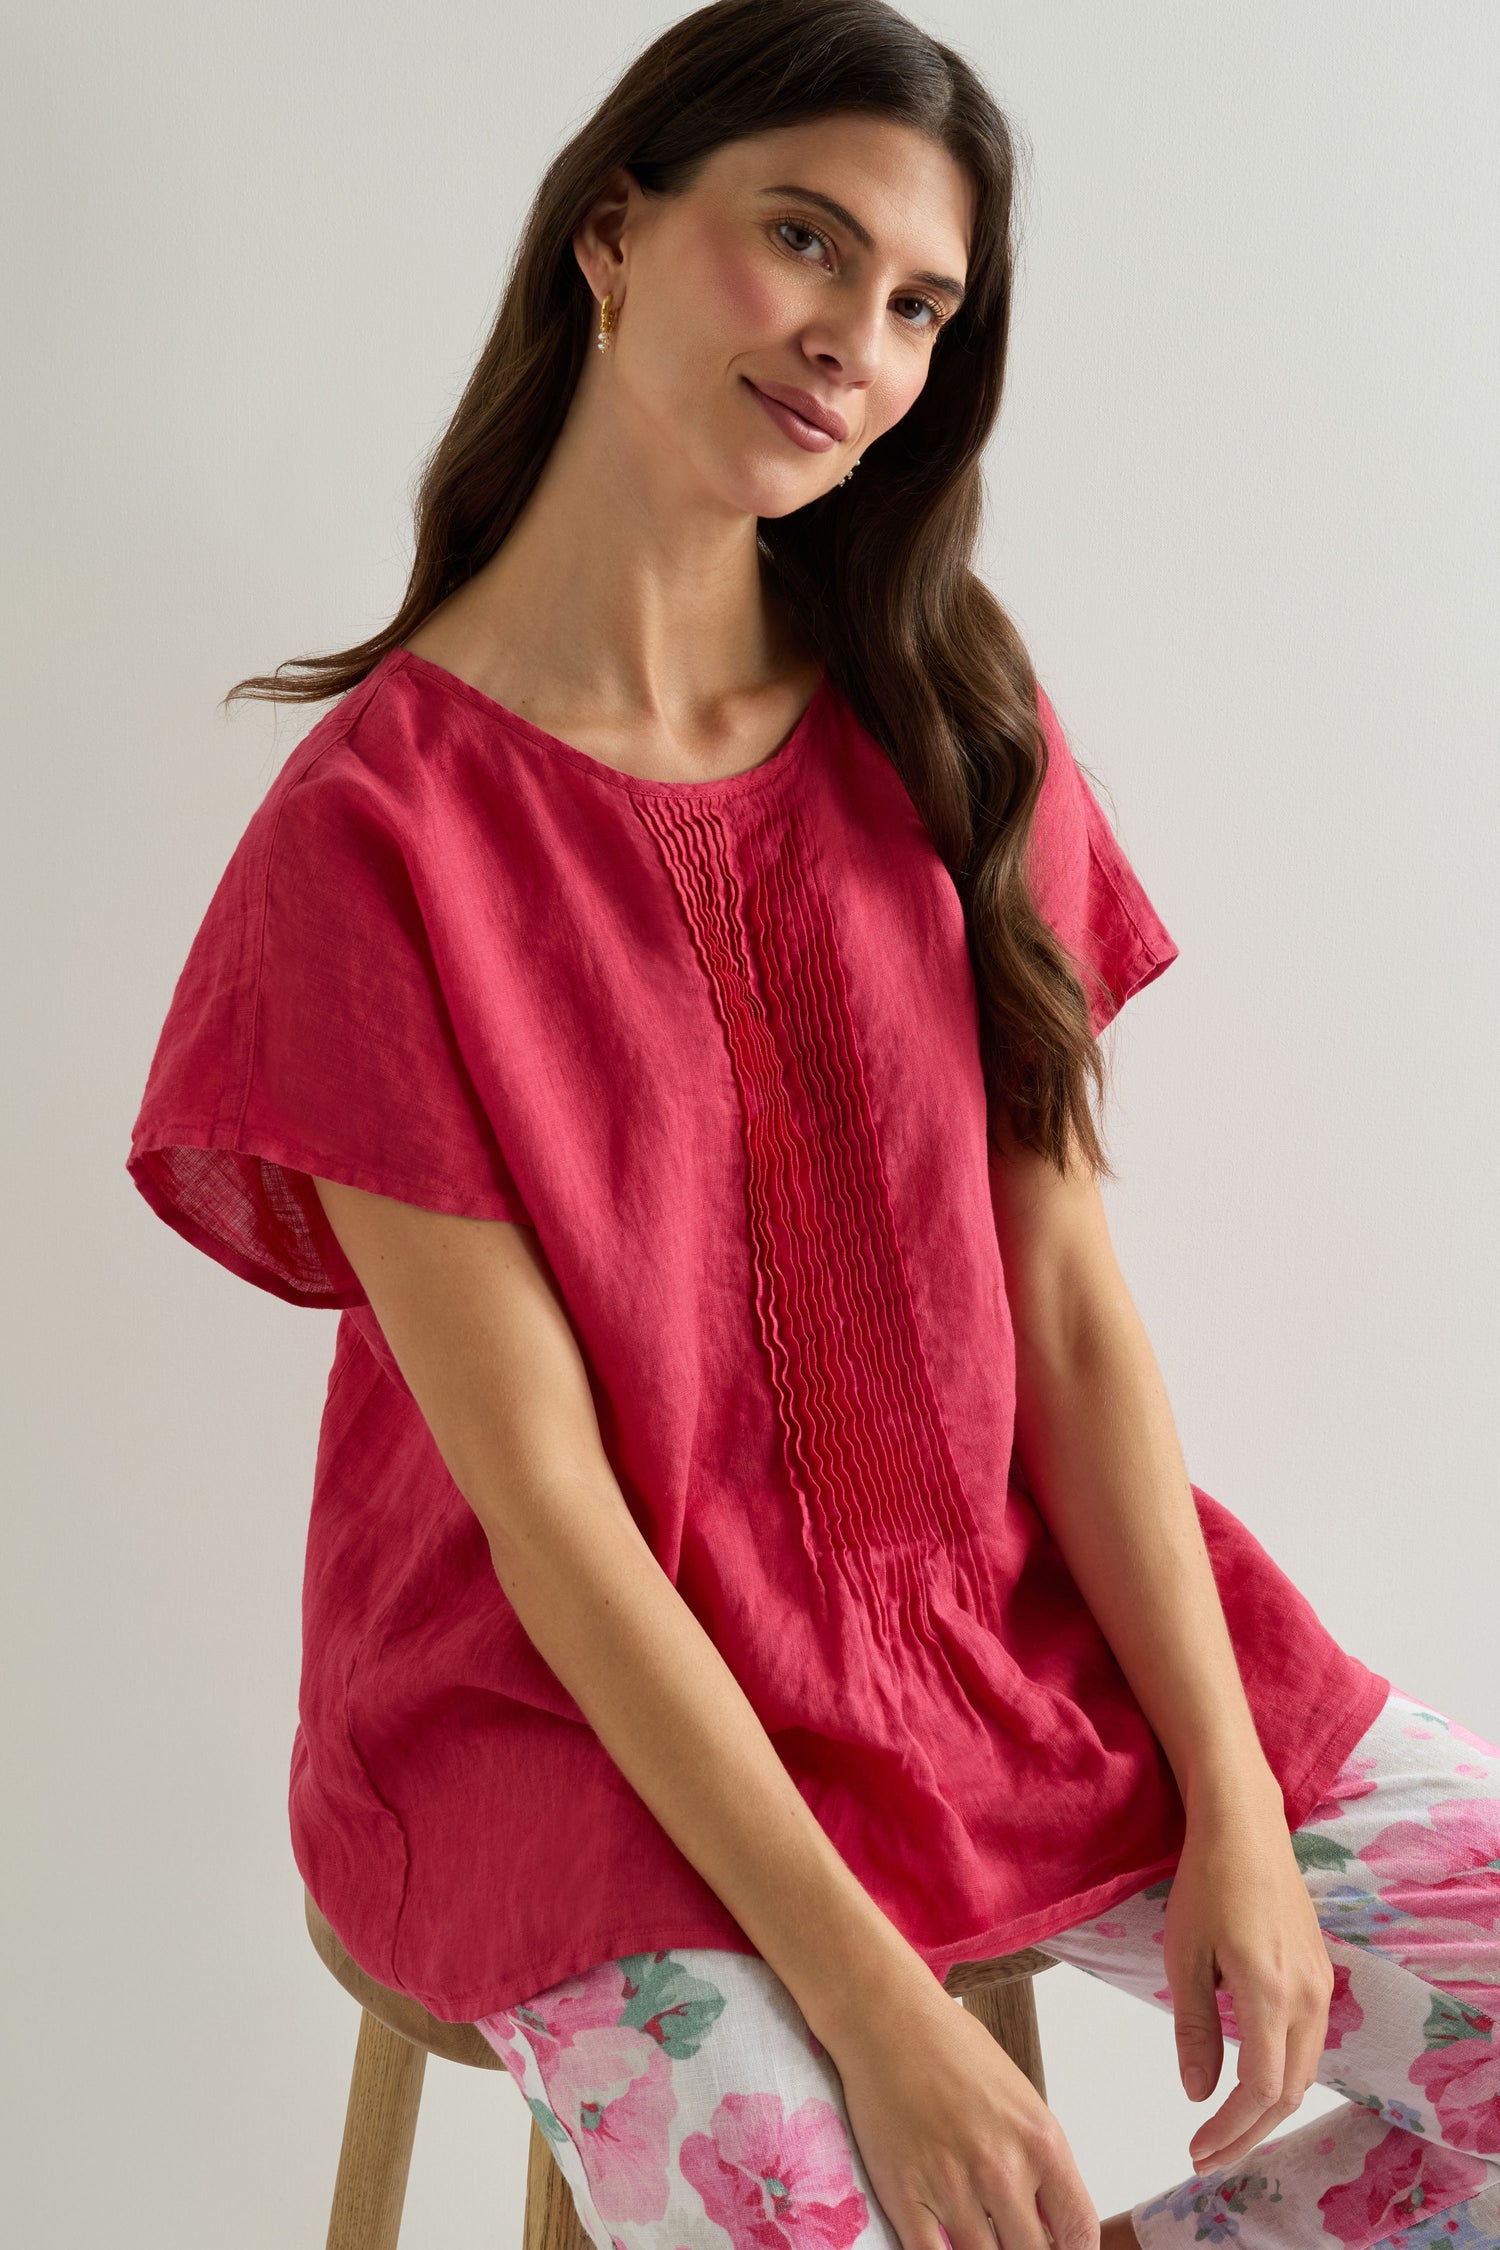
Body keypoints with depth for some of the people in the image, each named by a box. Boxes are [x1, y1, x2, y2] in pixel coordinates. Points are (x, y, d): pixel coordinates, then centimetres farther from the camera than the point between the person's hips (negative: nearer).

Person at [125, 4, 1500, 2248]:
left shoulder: (955, 734, 2)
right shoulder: (376, 832, -13)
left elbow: (1075, 1315, -1)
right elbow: (541, 1491, -15)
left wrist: (1233, 1806, -11)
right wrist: (871, 1999, -20)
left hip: (1027, 1621, 5)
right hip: (593, 1702, -4)